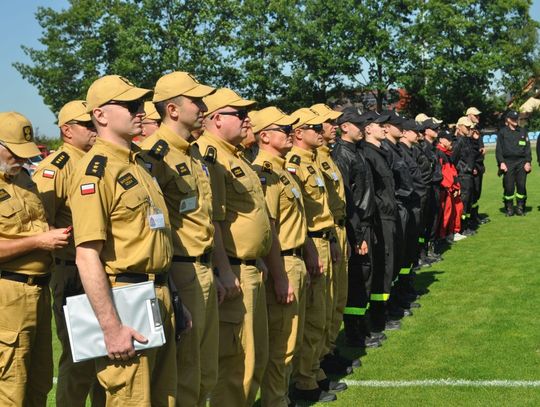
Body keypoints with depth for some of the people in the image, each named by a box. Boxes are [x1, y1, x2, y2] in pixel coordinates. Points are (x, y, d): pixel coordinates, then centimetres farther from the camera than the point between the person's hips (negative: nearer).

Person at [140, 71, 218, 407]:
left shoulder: (196, 155, 14)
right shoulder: (154, 155, -14)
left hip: (204, 270, 9)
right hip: (180, 273, -8)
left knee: (207, 372, 17)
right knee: (183, 372, 2)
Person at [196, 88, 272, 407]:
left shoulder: (235, 156, 17)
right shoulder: (209, 155, -14)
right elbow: (210, 219, -22)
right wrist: (225, 270, -24)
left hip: (252, 270, 10)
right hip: (233, 272, -10)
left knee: (257, 356, 18)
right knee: (236, 359, -2)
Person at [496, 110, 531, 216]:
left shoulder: (523, 131, 13)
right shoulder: (502, 132, 6)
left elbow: (527, 148, 11)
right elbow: (498, 149, 2)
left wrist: (528, 162, 1)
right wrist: (501, 162, -8)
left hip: (521, 162, 2)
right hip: (508, 162, -2)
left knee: (521, 186, -3)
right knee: (508, 187, -4)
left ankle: (520, 208, 7)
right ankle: (509, 209, 6)